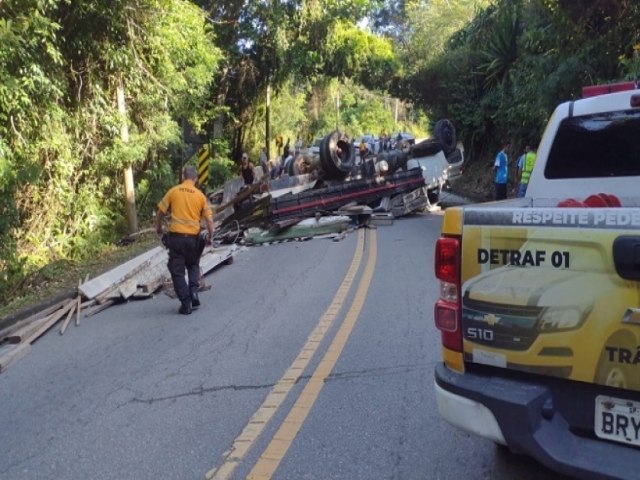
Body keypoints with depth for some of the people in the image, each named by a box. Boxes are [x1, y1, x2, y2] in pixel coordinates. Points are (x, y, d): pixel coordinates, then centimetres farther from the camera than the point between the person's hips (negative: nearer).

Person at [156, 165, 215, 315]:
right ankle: (193, 292, 6)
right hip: (193, 237, 2)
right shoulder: (200, 195, 3)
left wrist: (158, 228, 23)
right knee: (193, 266, 25)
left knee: (177, 271, 8)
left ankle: (186, 303, 6)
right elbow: (209, 219, 0)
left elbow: (161, 212, 5)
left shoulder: (173, 191, 1)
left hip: (175, 236, -2)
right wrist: (210, 237, 14)